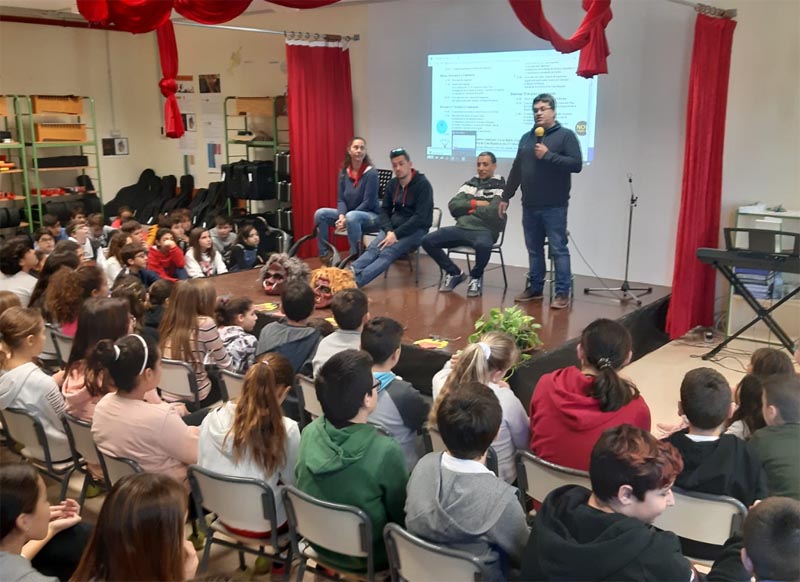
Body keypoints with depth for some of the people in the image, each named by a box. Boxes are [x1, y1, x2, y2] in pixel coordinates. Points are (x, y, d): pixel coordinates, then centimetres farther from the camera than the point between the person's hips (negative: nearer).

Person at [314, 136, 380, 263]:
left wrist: (347, 219, -21)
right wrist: (342, 216, -18)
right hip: (348, 215, 6)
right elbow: (341, 199, 2)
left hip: (371, 216, -6)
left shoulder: (371, 173, -15)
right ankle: (325, 257, -8)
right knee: (320, 214, -13)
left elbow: (368, 203, -19)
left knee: (352, 217, -39)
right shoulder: (343, 172, 2)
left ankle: (355, 258, -29)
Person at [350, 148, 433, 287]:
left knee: (387, 253, -30)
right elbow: (384, 210, 11)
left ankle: (355, 281, -47)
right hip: (393, 227, 6)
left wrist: (396, 234, -22)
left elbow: (420, 218, -18)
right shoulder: (392, 184, 7)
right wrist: (389, 231, -10)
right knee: (373, 249, -24)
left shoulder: (423, 184, -12)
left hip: (416, 230, -5)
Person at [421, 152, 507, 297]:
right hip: (461, 228, 5)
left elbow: (492, 212, -15)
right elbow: (453, 206, 6)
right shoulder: (470, 183, 17)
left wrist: (468, 207, -2)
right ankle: (454, 273, 8)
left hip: (484, 231, -5)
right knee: (427, 241, -13)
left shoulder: (500, 187, 1)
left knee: (483, 245, -41)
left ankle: (476, 277, -7)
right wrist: (475, 203, -7)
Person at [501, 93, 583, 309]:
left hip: (554, 207, -5)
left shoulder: (566, 135, -2)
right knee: (534, 250, 11)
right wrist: (506, 196, 19)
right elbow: (516, 170, 20)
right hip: (529, 206, 6)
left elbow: (576, 164, -13)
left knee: (558, 250, -4)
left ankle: (562, 293, 0)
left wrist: (548, 155, -17)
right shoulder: (527, 138, 15)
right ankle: (535, 288, 20)